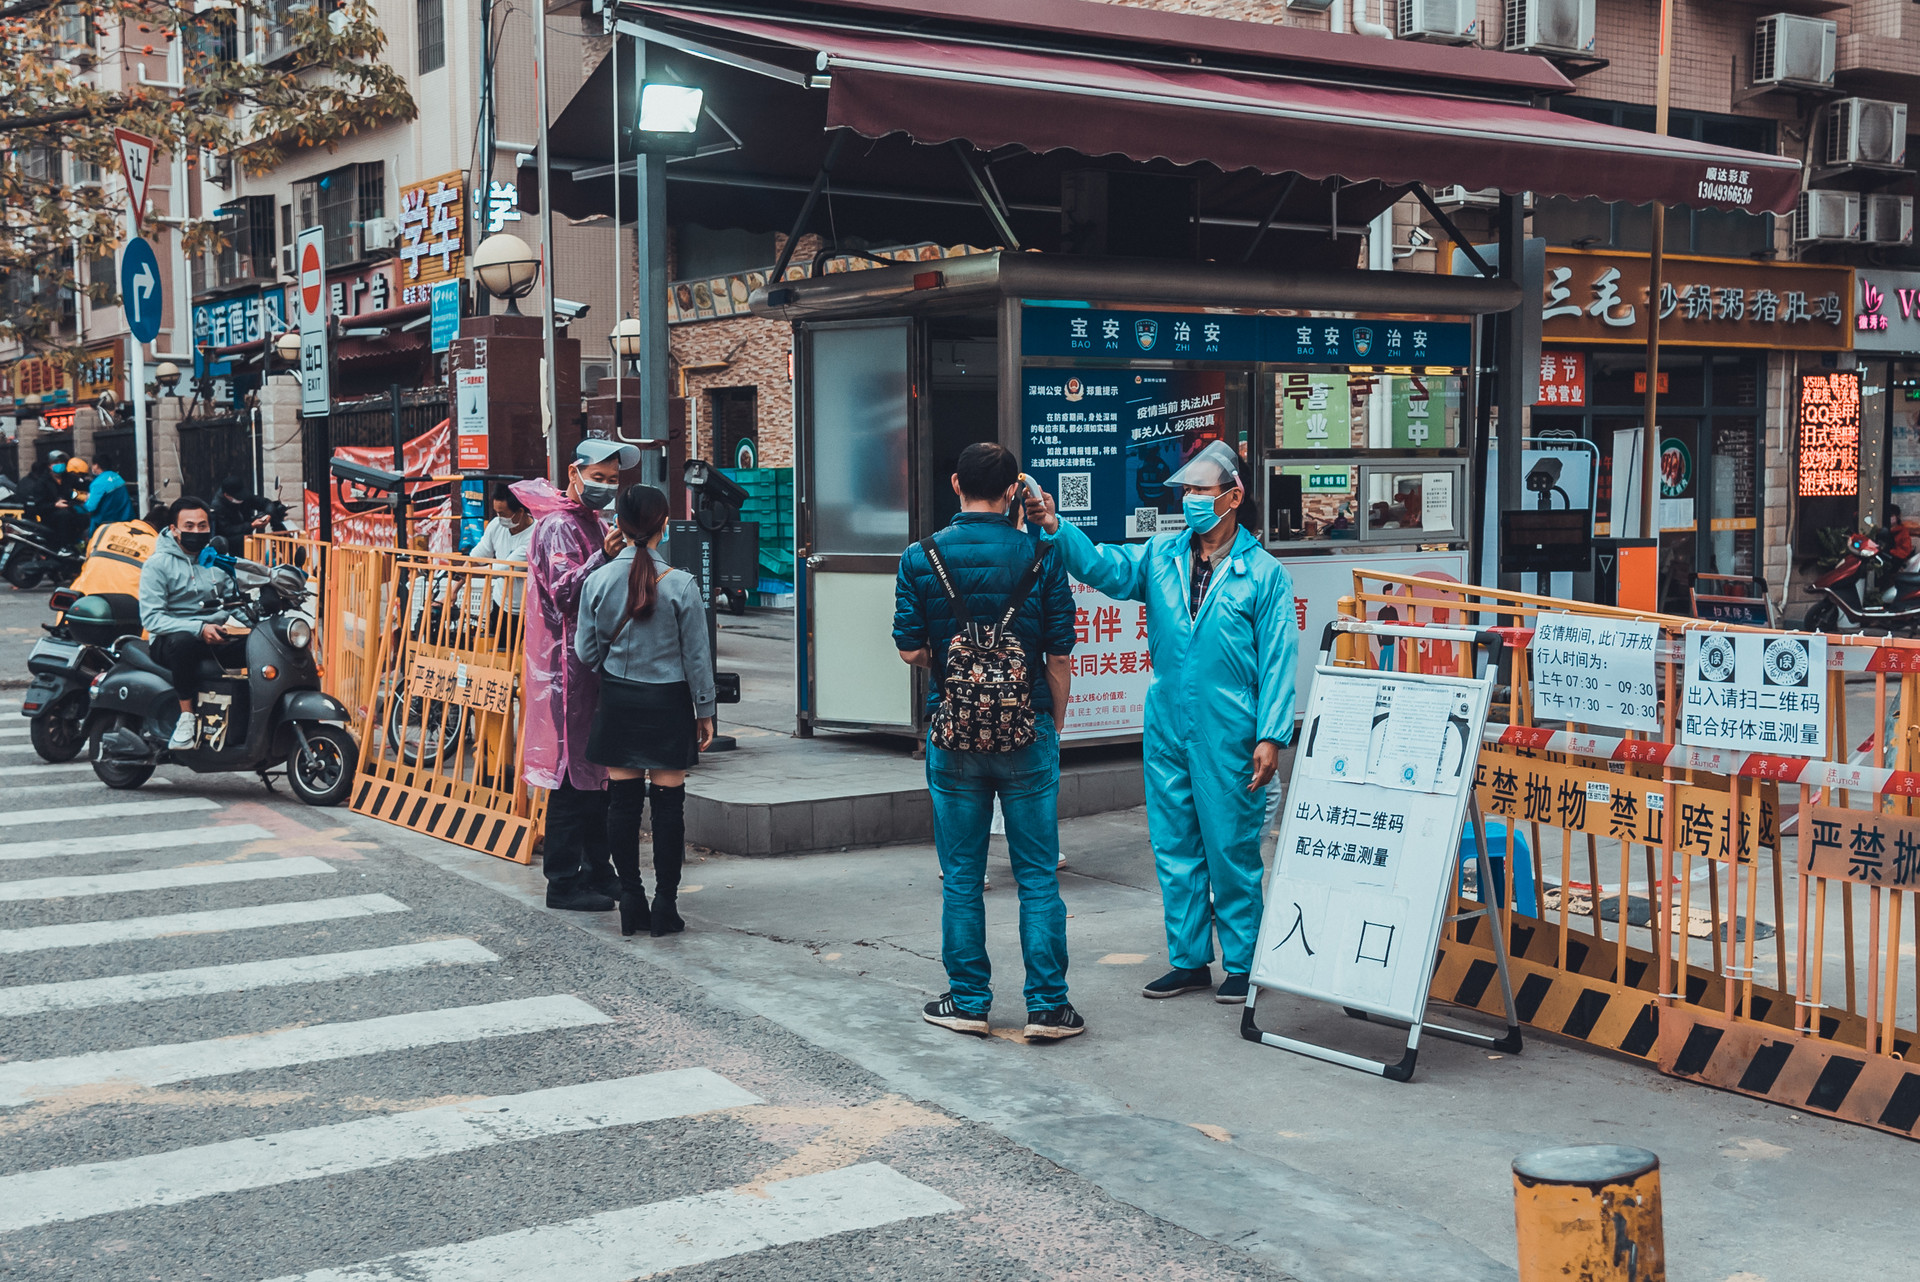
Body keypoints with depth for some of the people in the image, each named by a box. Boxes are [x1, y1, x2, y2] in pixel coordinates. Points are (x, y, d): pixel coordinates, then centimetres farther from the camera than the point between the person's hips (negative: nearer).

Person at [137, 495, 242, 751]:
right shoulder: (157, 564, -2)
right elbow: (151, 617, -12)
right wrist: (199, 629, -25)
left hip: (217, 640, 4)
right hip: (170, 640, -4)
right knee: (184, 641, -41)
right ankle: (187, 715, -28)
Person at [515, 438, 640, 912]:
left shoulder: (594, 524, 20)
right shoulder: (559, 526, -11)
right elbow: (565, 592, -25)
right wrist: (604, 558, -36)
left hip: (593, 660, 10)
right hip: (567, 664, -10)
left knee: (598, 772, 13)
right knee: (572, 774, -7)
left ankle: (597, 870, 22)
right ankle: (564, 883, -2)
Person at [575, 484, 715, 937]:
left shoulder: (598, 580, -4)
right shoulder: (681, 584, -11)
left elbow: (586, 651, 3)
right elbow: (697, 656, -5)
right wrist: (705, 711, 5)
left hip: (618, 700, 3)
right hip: (668, 702, -2)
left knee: (622, 801, 9)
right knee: (668, 805, 4)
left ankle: (631, 900, 12)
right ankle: (665, 906, 6)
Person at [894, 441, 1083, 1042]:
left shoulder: (921, 558, -3)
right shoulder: (1040, 557, -4)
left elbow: (910, 650, -1)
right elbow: (1060, 657, -2)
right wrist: (1053, 725, 11)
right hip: (1028, 733, 0)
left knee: (961, 875, 10)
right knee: (1038, 875, 6)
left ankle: (968, 1000, 15)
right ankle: (1047, 1004, 8)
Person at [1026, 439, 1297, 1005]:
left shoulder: (1264, 573, -3)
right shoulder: (1160, 556, 8)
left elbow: (1278, 660, -5)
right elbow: (1105, 567, -7)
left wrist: (1271, 736, -11)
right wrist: (1056, 529, -24)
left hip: (1229, 737, -4)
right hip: (1167, 730, 5)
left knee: (1232, 851, 3)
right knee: (1174, 849, 11)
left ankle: (1241, 964, 17)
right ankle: (1189, 960, 23)